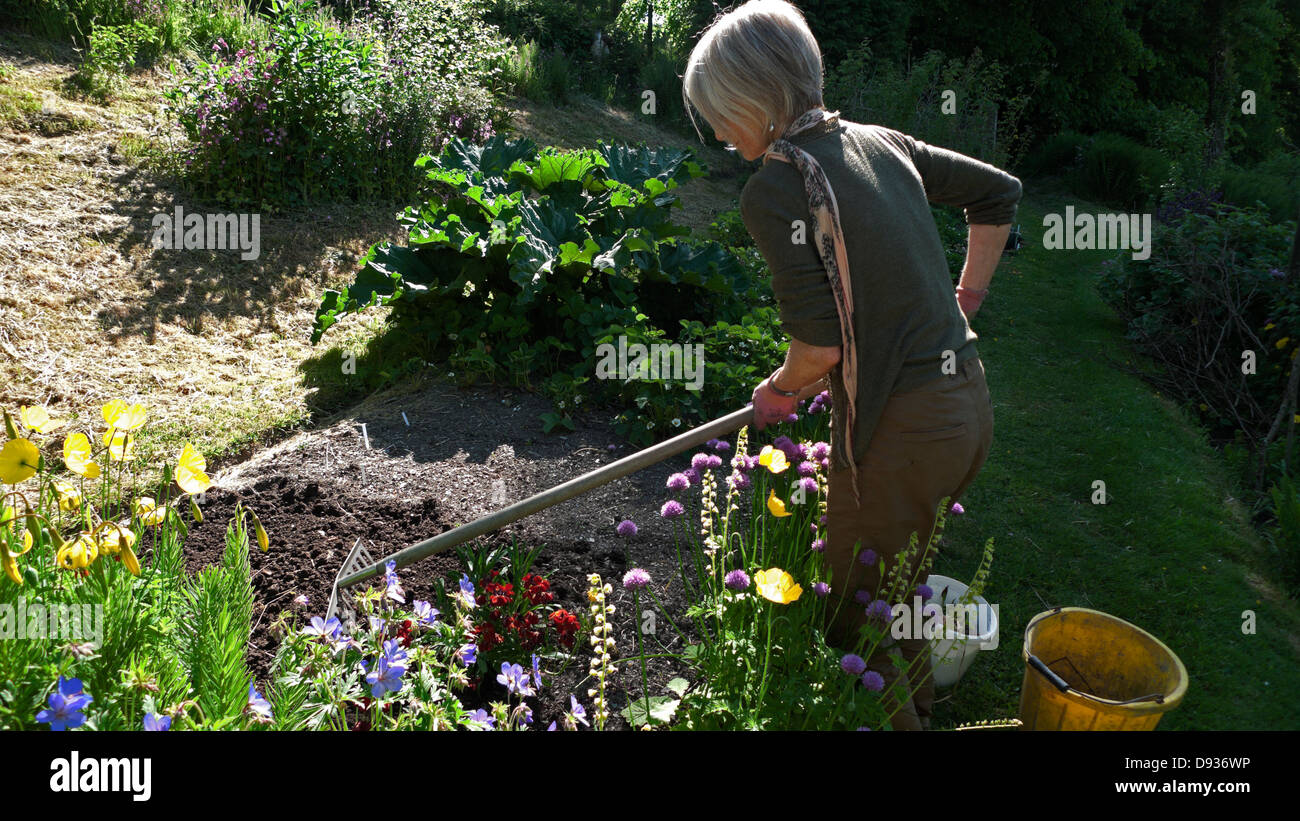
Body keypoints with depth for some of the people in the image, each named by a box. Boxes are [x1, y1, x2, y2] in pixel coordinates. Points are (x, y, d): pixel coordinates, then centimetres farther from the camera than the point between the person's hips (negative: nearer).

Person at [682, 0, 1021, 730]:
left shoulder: (775, 186, -15)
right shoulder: (883, 143, 8)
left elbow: (822, 344, -20)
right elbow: (1000, 191, 19)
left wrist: (778, 392, 1)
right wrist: (964, 301, 23)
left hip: (899, 433, -8)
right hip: (970, 405, 8)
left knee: (858, 620, 12)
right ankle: (915, 702, 50)